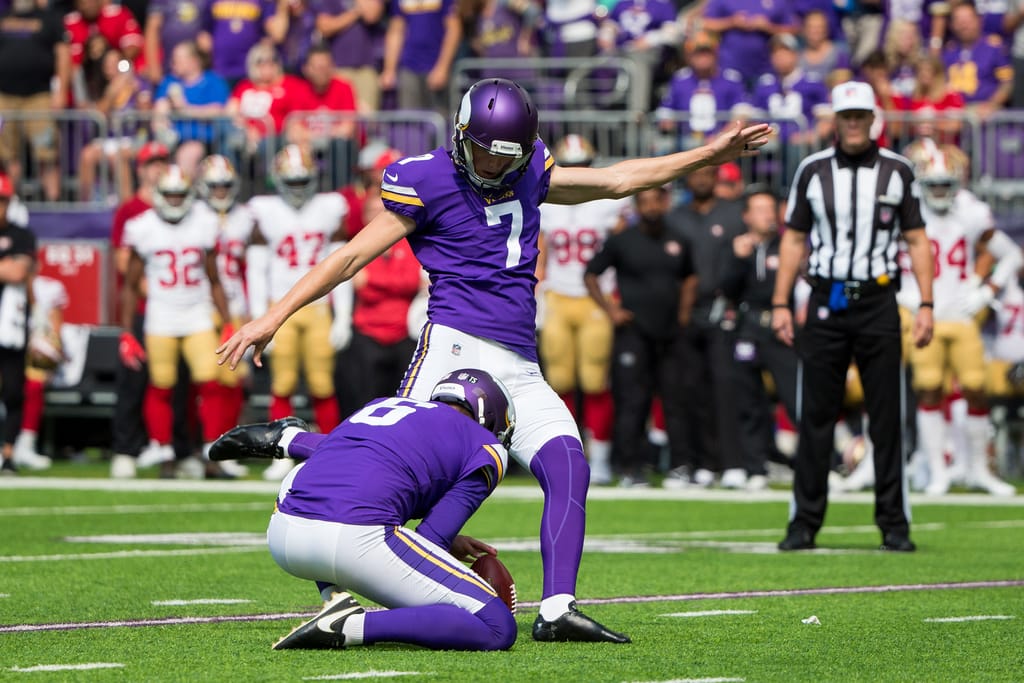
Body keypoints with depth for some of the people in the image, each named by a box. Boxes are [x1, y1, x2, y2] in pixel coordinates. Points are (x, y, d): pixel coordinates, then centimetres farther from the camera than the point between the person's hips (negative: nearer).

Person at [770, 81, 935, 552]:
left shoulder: (898, 171, 5)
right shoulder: (812, 171, 7)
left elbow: (917, 241, 6)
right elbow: (793, 239, 10)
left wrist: (926, 306, -3)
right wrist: (780, 305, 2)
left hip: (878, 302, -1)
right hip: (825, 302, 1)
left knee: (887, 419, 0)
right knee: (815, 416, 1)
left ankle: (894, 525, 4)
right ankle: (804, 524, 5)